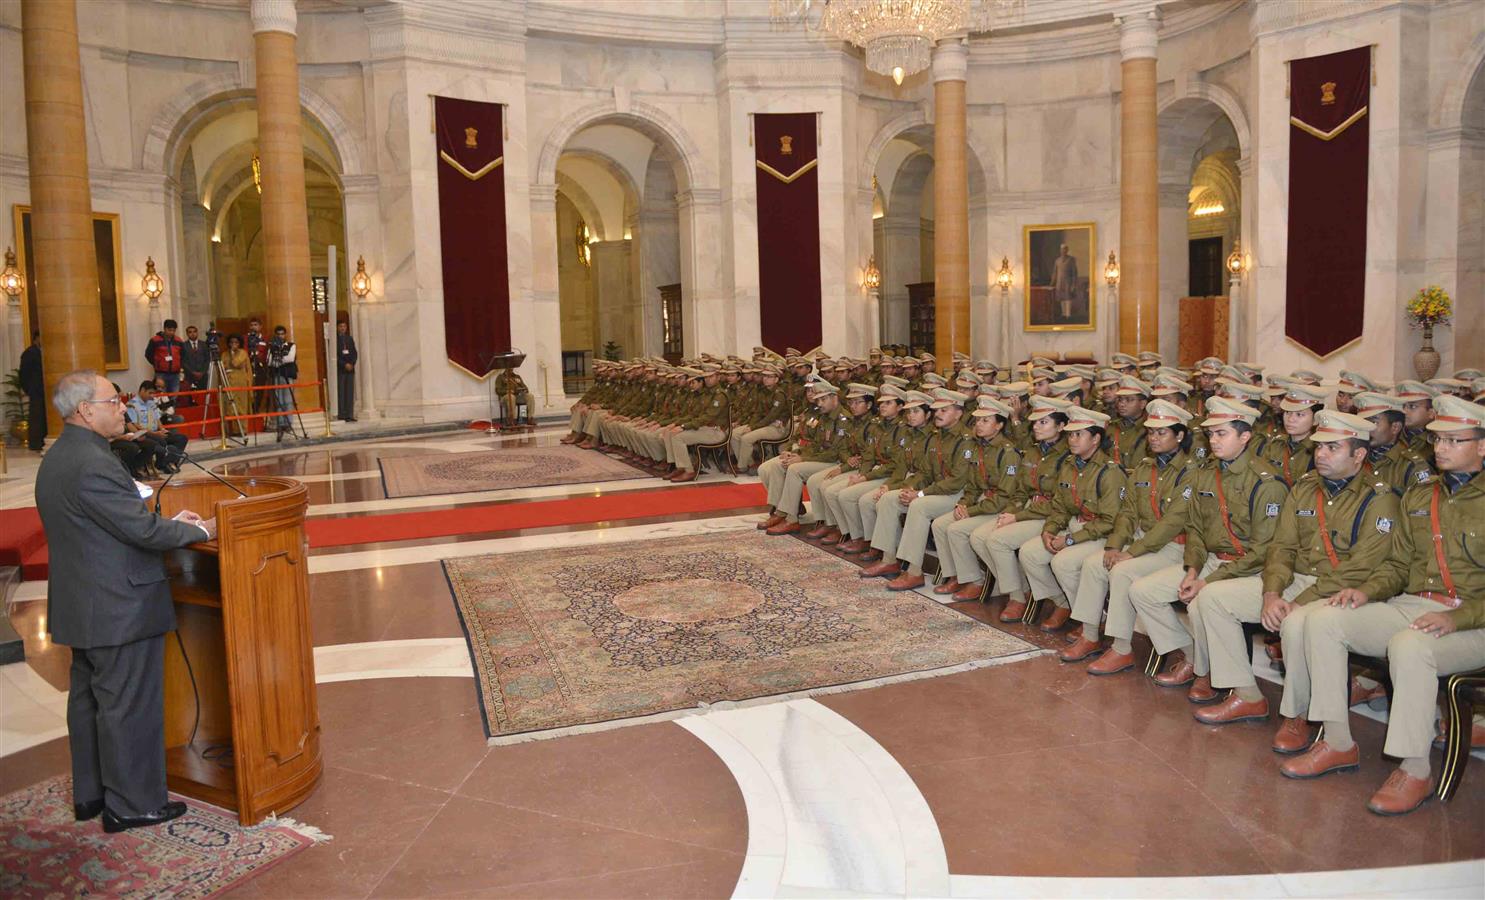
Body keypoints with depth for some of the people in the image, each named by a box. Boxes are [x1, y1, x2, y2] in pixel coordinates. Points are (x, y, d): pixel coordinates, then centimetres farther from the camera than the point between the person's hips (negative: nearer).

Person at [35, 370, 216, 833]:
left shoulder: (56, 459, 9)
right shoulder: (93, 465, -23)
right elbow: (144, 531, -23)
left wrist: (167, 521, 10)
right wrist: (201, 530, -8)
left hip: (80, 606, 10)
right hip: (119, 610, -10)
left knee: (87, 699, 19)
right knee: (129, 706, 2)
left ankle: (89, 794, 33)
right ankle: (131, 804, 13)